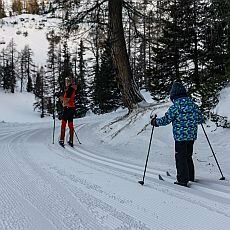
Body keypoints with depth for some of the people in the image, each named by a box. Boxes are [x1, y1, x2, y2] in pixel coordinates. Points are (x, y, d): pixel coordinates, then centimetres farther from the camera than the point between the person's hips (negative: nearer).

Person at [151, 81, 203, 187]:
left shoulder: (175, 107, -14)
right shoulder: (193, 105, 5)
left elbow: (166, 119, -13)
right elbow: (200, 119, 12)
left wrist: (155, 122, 3)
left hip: (180, 136, -6)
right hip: (192, 136, 6)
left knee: (181, 158, 2)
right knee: (188, 156, 20)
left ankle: (183, 180, 3)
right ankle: (191, 177, 30)